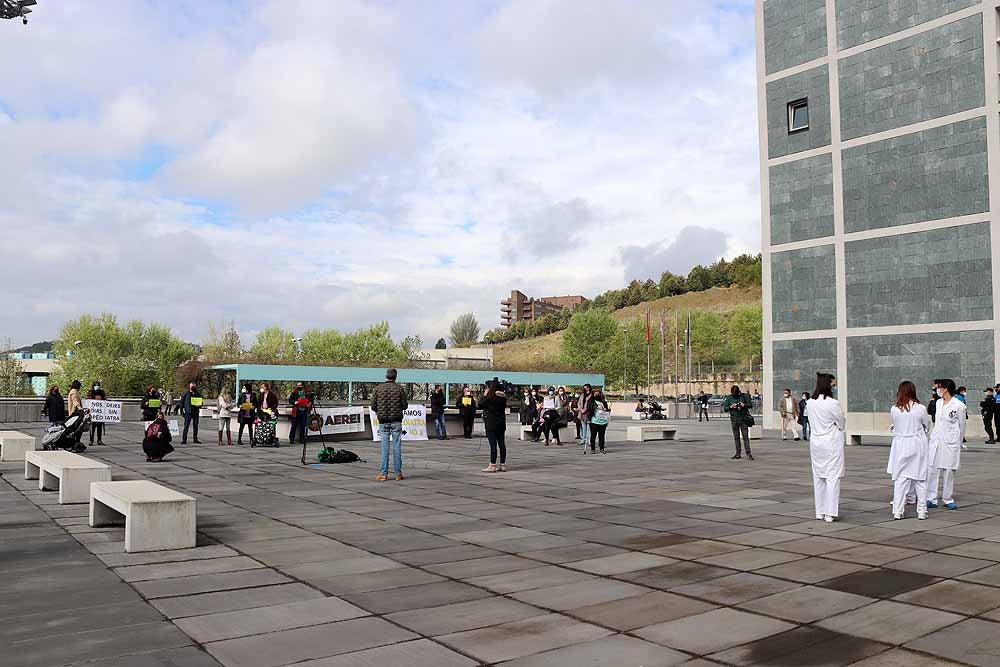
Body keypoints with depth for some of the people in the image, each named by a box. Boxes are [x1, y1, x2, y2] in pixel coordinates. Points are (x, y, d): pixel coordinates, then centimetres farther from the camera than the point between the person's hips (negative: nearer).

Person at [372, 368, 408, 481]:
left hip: (383, 421, 1)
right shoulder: (399, 389, -3)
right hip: (396, 421, -1)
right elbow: (404, 406, -2)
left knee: (385, 447, 4)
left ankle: (383, 473, 3)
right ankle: (398, 473, 5)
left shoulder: (378, 388, -1)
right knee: (397, 447, 3)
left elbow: (373, 406, -1)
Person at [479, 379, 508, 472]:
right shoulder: (503, 397, 6)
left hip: (491, 424, -7)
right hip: (501, 423, 7)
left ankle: (492, 465, -5)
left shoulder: (489, 397, -14)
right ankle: (503, 465, 13)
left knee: (493, 444, -6)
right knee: (501, 444, 8)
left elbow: (480, 405, -9)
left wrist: (484, 395, 0)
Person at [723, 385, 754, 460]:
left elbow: (750, 404, 4)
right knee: (736, 437, 7)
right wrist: (731, 407, -16)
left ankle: (748, 454, -5)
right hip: (734, 420, 2)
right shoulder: (729, 398, 2)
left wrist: (744, 405, -15)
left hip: (743, 419, -2)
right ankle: (738, 453, 12)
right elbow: (724, 409, 2)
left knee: (745, 437, -5)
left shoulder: (743, 396, -1)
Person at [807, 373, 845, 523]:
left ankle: (820, 512, 19)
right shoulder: (833, 403, -16)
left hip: (815, 442, 6)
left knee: (818, 478, 13)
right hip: (832, 443, -6)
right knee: (833, 477, 0)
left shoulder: (810, 403, 0)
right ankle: (830, 513, 0)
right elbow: (841, 423, -5)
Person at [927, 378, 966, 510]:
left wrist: (958, 442, 9)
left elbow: (962, 426, 1)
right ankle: (931, 499, 5)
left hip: (950, 442, -5)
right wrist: (935, 435, 18)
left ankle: (948, 499, 17)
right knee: (932, 470, 1)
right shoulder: (939, 402, 9)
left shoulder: (958, 405, -8)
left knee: (949, 472, 3)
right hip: (936, 440, 5)